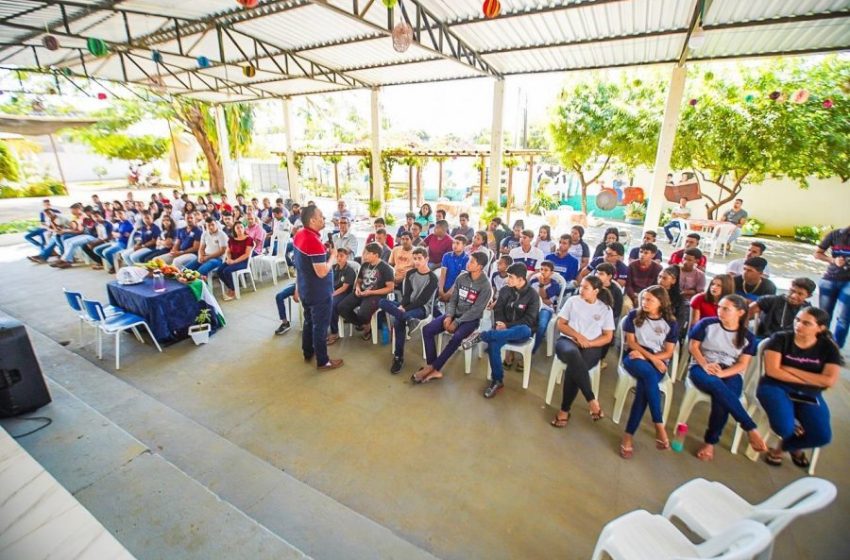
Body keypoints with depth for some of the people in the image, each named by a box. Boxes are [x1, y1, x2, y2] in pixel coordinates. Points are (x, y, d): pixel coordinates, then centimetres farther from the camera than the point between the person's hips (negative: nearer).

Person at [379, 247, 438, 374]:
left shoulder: (432, 278, -9)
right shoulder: (410, 273, 9)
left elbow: (422, 300, -14)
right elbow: (406, 294, 3)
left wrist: (405, 309, -20)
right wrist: (401, 306, -17)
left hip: (422, 308, -6)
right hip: (407, 305, 6)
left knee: (398, 320, -32)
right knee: (382, 302, -17)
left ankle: (398, 357, -19)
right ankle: (406, 317, -35)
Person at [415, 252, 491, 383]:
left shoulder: (485, 286, -14)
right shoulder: (461, 278, 3)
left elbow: (476, 310, -17)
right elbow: (453, 300, 6)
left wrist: (456, 323, -19)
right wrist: (449, 316, -12)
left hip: (470, 320, -5)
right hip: (455, 314, 6)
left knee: (456, 338, -35)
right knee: (427, 329, -15)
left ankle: (432, 367, -19)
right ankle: (434, 370, -16)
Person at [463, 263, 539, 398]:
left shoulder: (532, 295, -6)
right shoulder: (505, 291, 6)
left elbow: (529, 320, -12)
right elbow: (498, 310, 6)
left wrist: (507, 326, -19)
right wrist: (499, 324, -16)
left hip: (520, 331, -2)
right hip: (504, 329, 2)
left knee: (526, 330, -41)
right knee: (493, 344, -33)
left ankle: (481, 336, -37)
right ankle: (497, 380, -16)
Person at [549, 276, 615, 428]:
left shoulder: (606, 308, 7)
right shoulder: (572, 301, 7)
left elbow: (608, 337, 6)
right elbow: (561, 324, 5)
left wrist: (588, 343, -10)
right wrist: (577, 335, -11)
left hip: (592, 347, 0)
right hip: (568, 340, 0)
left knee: (573, 368, -32)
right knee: (573, 354, -38)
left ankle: (565, 410, -17)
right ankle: (592, 400, -30)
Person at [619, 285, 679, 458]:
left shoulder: (671, 323, 3)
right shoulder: (634, 315, 3)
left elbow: (668, 353, 2)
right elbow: (631, 342, 0)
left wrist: (646, 355, -13)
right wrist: (650, 356, -12)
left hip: (658, 361, 0)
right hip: (634, 357, 0)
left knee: (643, 386, -31)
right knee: (649, 375, -36)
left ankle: (629, 434, -28)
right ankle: (659, 426, -28)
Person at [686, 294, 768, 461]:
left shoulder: (748, 337, 8)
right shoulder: (707, 324, 3)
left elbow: (742, 364, 1)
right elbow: (693, 346, 1)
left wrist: (721, 373, -18)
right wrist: (705, 365, -15)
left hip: (730, 374, 1)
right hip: (702, 367, -1)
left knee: (721, 400, -31)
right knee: (718, 386, -38)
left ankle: (710, 442, -16)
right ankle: (751, 429, -29)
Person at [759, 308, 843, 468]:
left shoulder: (829, 348, 1)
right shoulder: (780, 338, -8)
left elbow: (829, 380, -9)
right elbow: (772, 371, -15)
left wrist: (791, 369, -14)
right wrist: (812, 380, -9)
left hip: (809, 396, 4)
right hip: (776, 388, -3)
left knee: (822, 436, -17)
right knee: (784, 427, -26)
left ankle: (781, 448, 17)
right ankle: (794, 429, 16)